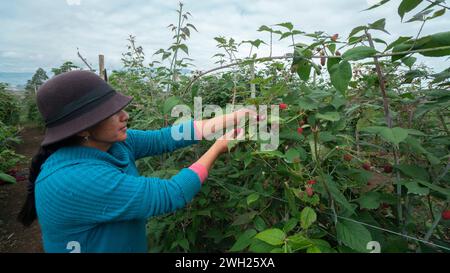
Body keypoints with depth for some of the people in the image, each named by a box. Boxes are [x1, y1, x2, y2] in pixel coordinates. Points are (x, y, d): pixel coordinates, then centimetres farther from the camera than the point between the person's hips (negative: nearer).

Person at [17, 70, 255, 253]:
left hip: (132, 245, 7)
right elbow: (169, 195, -32)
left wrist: (236, 116, -9)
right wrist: (217, 148, -21)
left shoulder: (114, 143, -11)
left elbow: (164, 138, -10)